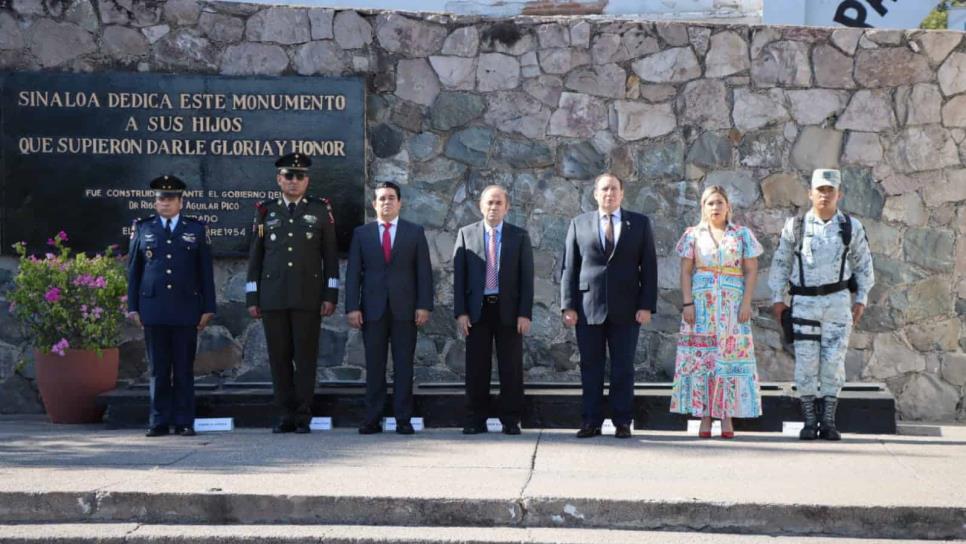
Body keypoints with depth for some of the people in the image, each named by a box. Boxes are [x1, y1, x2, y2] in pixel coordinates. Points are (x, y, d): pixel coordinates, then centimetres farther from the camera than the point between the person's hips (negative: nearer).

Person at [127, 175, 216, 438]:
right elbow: (133, 270, 11)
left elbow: (206, 272, 7)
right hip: (153, 309, 1)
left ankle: (184, 422, 6)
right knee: (158, 369, 3)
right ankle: (159, 422, 9)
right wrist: (133, 307, 4)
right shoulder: (142, 229, 12)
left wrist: (208, 308, 2)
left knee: (184, 369, 1)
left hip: (186, 309, -1)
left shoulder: (196, 229, 9)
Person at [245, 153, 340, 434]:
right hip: (273, 298, 2)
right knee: (279, 358, 3)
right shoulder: (265, 212, 11)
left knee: (306, 358, -1)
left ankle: (303, 416, 5)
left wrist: (330, 295, -2)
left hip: (308, 298, -2)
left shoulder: (321, 210, 7)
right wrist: (252, 298, 6)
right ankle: (285, 416, 10)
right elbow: (255, 257, 11)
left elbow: (330, 256, 5)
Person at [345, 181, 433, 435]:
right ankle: (372, 419, 6)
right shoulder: (361, 233, 10)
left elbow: (424, 271, 5)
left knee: (403, 366, 0)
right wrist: (352, 307, -4)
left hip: (404, 309, 0)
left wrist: (424, 306, -5)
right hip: (372, 309, 1)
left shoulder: (415, 232, 9)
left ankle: (403, 419, 4)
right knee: (374, 366, 2)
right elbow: (353, 273, 6)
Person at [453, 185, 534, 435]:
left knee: (511, 368, 2)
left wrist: (525, 313, -6)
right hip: (477, 310, 0)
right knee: (476, 368, 2)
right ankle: (476, 420, 9)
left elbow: (526, 277, 2)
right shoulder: (466, 234, 7)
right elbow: (459, 275, 4)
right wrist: (460, 312, -4)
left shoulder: (519, 236, 6)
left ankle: (510, 420, 8)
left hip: (508, 310, 0)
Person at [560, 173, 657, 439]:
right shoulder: (579, 224, 8)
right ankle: (591, 422, 7)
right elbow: (569, 268, 5)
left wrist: (647, 306, -5)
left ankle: (622, 422, 9)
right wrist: (568, 306, -3)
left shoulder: (640, 224, 7)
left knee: (623, 368, 3)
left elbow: (649, 267, 4)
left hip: (626, 308, 0)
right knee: (590, 367, 2)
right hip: (588, 307, 1)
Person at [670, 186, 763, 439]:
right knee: (700, 358, -4)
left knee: (731, 358, -3)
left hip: (733, 305, 0)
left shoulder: (742, 235, 7)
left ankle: (727, 418, 0)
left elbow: (751, 270, 3)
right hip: (701, 304, 0)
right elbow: (685, 271, 4)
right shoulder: (693, 235, 8)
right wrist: (687, 303, -6)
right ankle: (705, 419, 0)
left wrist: (746, 303, -7)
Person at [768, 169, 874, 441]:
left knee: (834, 361, -1)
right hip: (804, 301, 0)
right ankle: (809, 422, 5)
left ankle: (828, 422, 7)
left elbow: (863, 265, 12)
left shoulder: (851, 227, 5)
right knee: (806, 362, -3)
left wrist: (861, 299, 6)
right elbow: (780, 263, 8)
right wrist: (777, 298, 3)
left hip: (837, 300, 0)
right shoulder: (796, 226, 2)